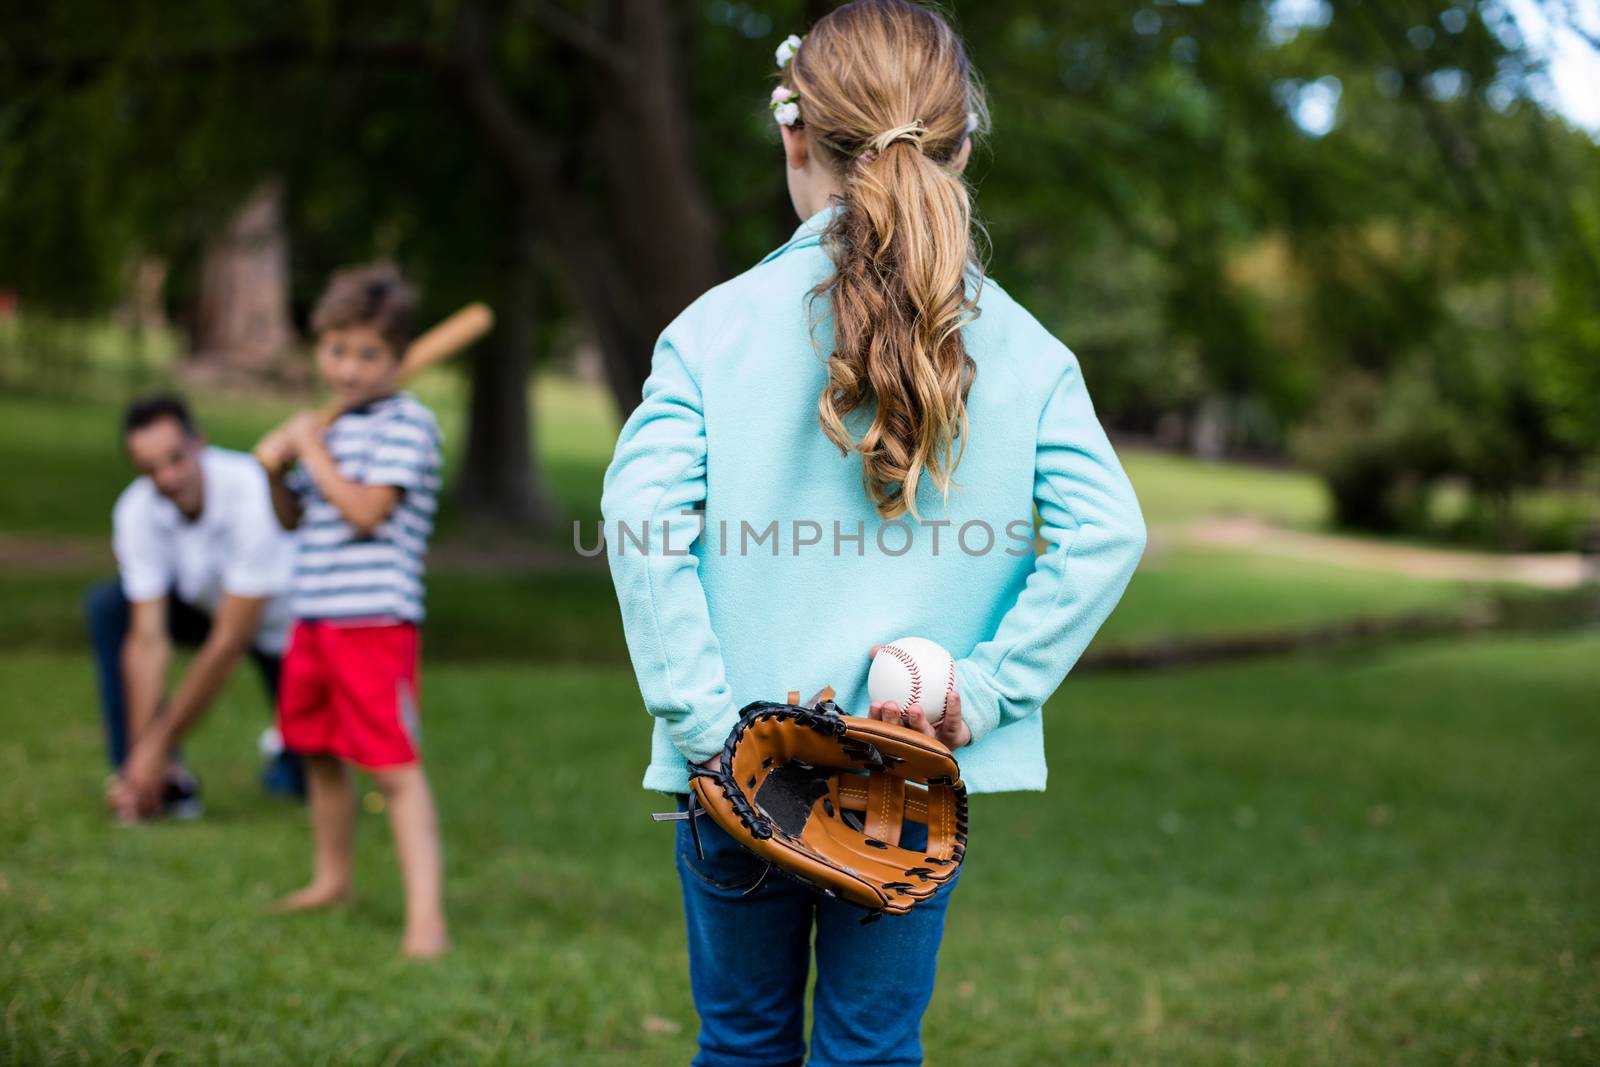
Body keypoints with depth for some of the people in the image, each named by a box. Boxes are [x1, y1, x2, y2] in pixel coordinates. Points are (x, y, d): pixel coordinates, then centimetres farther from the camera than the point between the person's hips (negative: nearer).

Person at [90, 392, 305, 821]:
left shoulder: (251, 493, -36)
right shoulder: (137, 510, -23)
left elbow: (230, 643, -34)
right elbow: (147, 639, -23)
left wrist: (160, 742, -31)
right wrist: (139, 756, -29)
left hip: (286, 623, -4)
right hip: (207, 605, 4)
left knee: (305, 783, -12)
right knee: (106, 605, -21)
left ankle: (288, 754, 27)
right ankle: (168, 777, -16)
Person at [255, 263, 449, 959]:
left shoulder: (406, 424, -9)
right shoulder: (332, 426, 16)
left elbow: (365, 510, -20)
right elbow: (293, 517, 22)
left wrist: (312, 449, -11)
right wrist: (275, 468, 3)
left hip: (377, 620, -9)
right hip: (314, 616, 9)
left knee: (396, 766, -13)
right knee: (320, 752, 20)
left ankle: (426, 914, -14)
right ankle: (332, 879, 38)